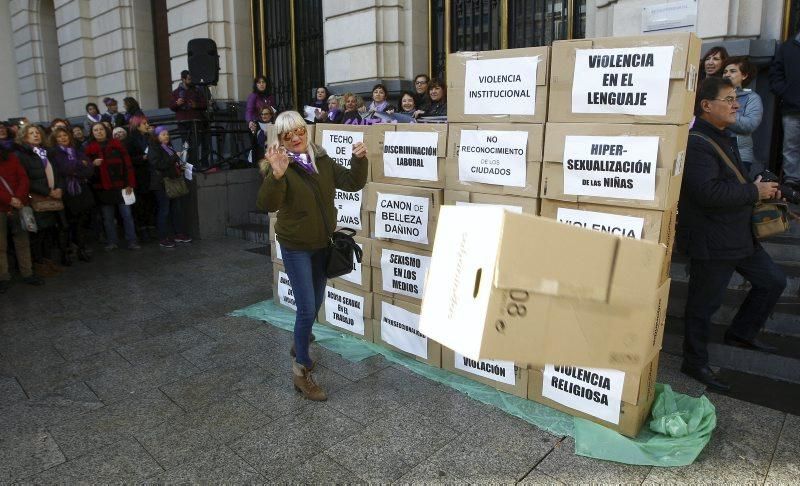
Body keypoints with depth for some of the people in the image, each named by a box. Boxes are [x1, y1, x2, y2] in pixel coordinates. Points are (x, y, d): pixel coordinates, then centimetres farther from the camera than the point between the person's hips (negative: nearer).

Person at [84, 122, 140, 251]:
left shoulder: (116, 144, 3)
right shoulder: (89, 148, 6)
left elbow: (127, 164, -1)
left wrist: (130, 183, -7)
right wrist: (93, 164, -13)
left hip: (120, 185, -1)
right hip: (102, 188, 2)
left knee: (127, 214, -1)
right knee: (107, 217, 8)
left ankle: (132, 241, 4)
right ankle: (111, 242, 16)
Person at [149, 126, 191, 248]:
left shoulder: (169, 147, 18)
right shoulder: (153, 149, -6)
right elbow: (158, 164, -21)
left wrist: (180, 167, 13)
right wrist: (174, 157, -20)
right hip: (161, 183, -8)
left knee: (177, 208, 10)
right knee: (164, 210, -5)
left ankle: (179, 234, 18)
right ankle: (163, 238, 0)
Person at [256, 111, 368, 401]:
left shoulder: (322, 161, 0)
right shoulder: (278, 166, -18)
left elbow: (353, 183, 0)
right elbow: (267, 204, -33)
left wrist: (359, 160, -18)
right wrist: (276, 175, -50)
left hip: (322, 244, 6)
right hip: (295, 247, -6)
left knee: (315, 304, 20)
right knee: (307, 309, -7)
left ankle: (299, 344, 46)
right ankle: (302, 370, 10)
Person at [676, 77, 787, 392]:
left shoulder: (724, 139, 13)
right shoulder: (695, 144, -21)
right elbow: (709, 191, -31)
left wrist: (761, 189, 6)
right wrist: (755, 192, -17)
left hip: (739, 236, 10)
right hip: (710, 242, -10)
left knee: (773, 281, 20)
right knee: (704, 303, 3)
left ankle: (741, 333, 36)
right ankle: (695, 363, 19)